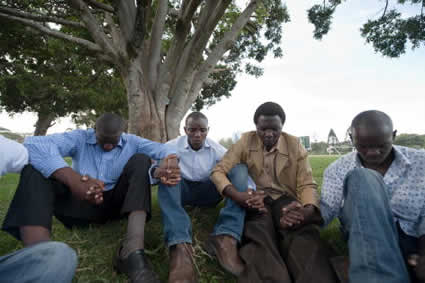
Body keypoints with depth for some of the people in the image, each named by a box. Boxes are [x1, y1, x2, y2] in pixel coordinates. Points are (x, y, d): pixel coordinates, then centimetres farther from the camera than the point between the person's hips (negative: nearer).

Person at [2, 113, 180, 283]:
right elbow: (34, 144, -21)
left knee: (141, 159, -19)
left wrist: (170, 160, -37)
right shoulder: (80, 138, -3)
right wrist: (73, 179, -39)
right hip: (81, 202, -1)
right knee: (36, 165, -20)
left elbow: (162, 148, -9)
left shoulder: (131, 142, 3)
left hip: (114, 203, 1)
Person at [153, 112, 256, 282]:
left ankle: (225, 238, -38)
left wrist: (249, 190, -33)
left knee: (239, 167, -22)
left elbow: (242, 171, -11)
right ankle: (180, 246, -49)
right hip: (183, 191, 0)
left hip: (208, 192, 1)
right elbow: (155, 167, -20)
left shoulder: (216, 148, -5)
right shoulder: (173, 146, -7)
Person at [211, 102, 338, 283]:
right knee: (259, 234, -36)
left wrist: (309, 209, -24)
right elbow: (218, 171, -3)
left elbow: (307, 185, 2)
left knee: (304, 233, -34)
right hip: (255, 200, 0)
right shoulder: (246, 142, 1)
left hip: (286, 200, 1)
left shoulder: (294, 145, 4)